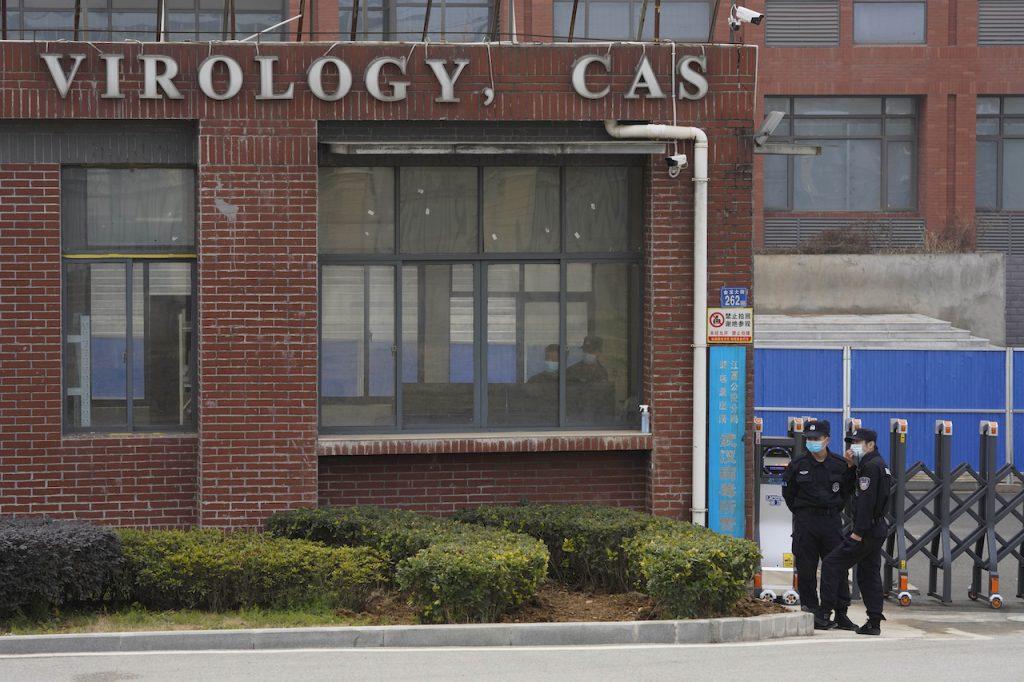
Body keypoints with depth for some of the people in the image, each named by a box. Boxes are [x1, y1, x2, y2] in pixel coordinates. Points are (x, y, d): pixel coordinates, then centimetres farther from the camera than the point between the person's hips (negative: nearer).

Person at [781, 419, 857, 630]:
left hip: (832, 520, 1)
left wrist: (835, 509, 4)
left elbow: (847, 491, 15)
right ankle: (810, 611, 7)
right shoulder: (798, 466, 1)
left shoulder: (840, 465, 2)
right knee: (806, 569, 0)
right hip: (805, 522, -1)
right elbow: (787, 492, 11)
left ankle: (841, 614, 6)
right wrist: (800, 513, 7)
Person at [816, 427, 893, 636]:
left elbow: (866, 501, -21)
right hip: (878, 529, 10)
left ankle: (823, 614, -9)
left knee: (831, 564, -8)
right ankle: (874, 622, 11)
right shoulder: (880, 465, 19)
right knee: (869, 575, 12)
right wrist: (852, 466, 8)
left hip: (867, 530, -10)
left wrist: (858, 532, -23)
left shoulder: (871, 466, -13)